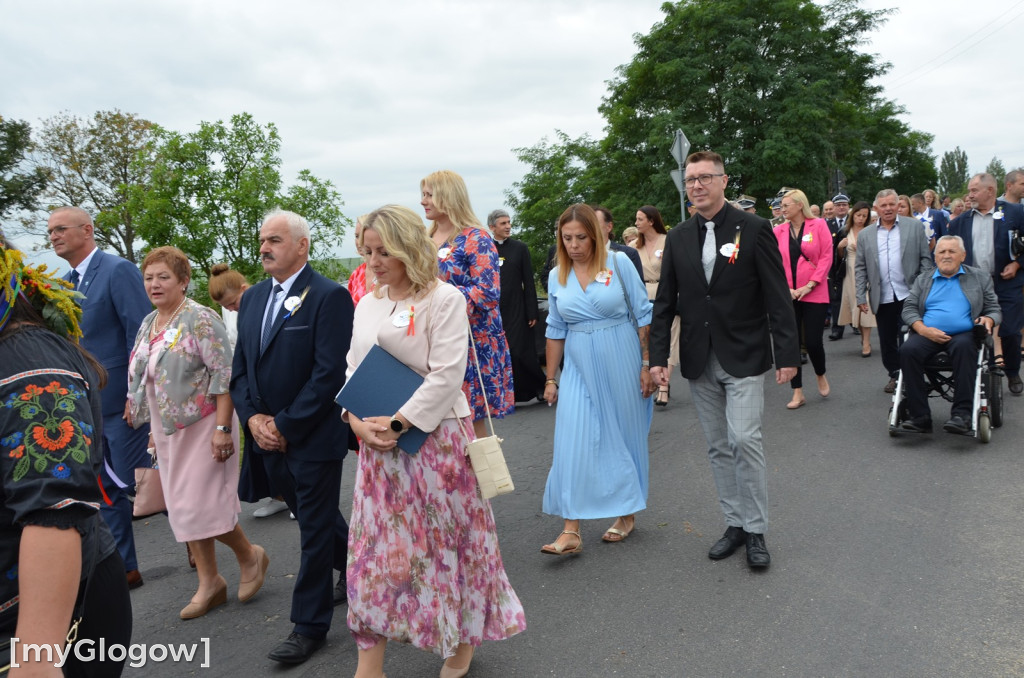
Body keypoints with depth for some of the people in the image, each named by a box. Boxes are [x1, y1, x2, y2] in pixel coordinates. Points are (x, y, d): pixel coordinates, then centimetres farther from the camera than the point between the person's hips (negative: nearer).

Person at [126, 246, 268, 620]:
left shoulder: (200, 319, -13)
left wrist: (222, 427, -23)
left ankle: (249, 555, 17)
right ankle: (209, 583, 22)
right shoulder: (149, 323, 11)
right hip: (168, 430, 8)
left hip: (202, 427, -8)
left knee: (200, 504, -8)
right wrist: (155, 429, 17)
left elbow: (224, 375, -18)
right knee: (182, 506, 10)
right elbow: (146, 379, 19)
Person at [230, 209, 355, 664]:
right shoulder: (252, 298, 8)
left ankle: (309, 625, 19)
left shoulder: (329, 297, -14)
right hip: (267, 437, 7)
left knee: (315, 528, 5)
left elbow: (329, 373, -19)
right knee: (311, 514, 21)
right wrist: (253, 418, -5)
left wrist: (284, 426, -17)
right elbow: (240, 367, 10)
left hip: (313, 436, -7)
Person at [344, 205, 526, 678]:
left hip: (434, 437, -5)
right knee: (374, 547, 6)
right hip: (379, 444, 6)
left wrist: (398, 423, -18)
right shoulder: (367, 304, 11)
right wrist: (357, 420, -6)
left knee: (450, 537, 7)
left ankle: (463, 640, 31)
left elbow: (446, 375, -16)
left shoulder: (444, 299, -8)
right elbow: (353, 369, 11)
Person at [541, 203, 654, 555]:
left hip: (621, 363, -2)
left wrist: (647, 364, -5)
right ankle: (571, 530, -1)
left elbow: (643, 314, -3)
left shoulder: (618, 262, -6)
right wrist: (551, 379, 11)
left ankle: (627, 514, 28)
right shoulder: (557, 276, 4)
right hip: (579, 367, 3)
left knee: (625, 436, 9)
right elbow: (556, 331, 10)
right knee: (574, 443, -5)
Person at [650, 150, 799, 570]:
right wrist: (658, 355, 1)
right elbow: (665, 302, 7)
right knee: (718, 447, 10)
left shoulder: (754, 229, -5)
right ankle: (734, 523, 22)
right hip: (699, 361, 4)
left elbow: (778, 296, -6)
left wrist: (788, 354, -10)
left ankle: (756, 530, 6)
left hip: (743, 357, -4)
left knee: (744, 440, -10)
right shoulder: (679, 237, 7)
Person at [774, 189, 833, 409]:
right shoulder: (779, 230, 5)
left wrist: (809, 285, -11)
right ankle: (798, 393, 12)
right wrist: (785, 288, -9)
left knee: (813, 341, -4)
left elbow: (826, 257, -4)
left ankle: (821, 375, 29)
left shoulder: (819, 225, 0)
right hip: (787, 296, 2)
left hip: (814, 294, -2)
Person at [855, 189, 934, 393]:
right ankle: (895, 375, 24)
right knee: (887, 340, 9)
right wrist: (861, 297, 1)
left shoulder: (915, 226, 4)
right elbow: (860, 268, 7)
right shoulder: (865, 235, 8)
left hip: (909, 294, -2)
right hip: (882, 298, 2)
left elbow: (926, 259, 3)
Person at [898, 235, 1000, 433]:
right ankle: (919, 417, -28)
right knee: (907, 350, -31)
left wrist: (988, 320, -9)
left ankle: (962, 414, -35)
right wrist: (923, 329, -9)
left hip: (963, 334, -1)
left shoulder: (980, 278, 19)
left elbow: (993, 309, 17)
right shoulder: (922, 281, 22)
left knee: (964, 347, -37)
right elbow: (908, 309, 11)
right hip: (927, 334, 1)